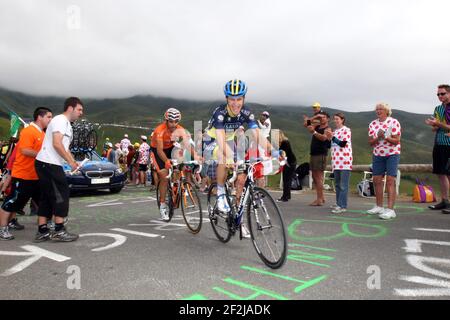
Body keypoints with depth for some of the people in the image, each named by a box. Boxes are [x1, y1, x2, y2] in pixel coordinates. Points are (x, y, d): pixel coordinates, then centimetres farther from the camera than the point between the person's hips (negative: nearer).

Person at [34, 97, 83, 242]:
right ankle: (59, 231, -1)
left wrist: (73, 162, 8)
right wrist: (70, 162, -16)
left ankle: (42, 232, 14)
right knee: (61, 195, -6)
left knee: (47, 198, 10)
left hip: (50, 164, 10)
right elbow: (56, 144, -20)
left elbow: (65, 147, 23)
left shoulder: (67, 124, 21)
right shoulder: (60, 120, -10)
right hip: (48, 164, -10)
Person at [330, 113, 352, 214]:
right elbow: (332, 145, 22)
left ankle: (343, 206, -6)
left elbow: (343, 144, -16)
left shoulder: (346, 130, -4)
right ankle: (338, 204, 20)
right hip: (336, 161, 8)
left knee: (343, 185, -7)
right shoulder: (335, 131, 17)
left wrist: (332, 137, -14)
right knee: (337, 184, 11)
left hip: (344, 160, -8)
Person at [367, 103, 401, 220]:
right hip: (378, 154, 5)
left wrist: (385, 137, -28)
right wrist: (378, 138, -17)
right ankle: (379, 206, 19)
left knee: (390, 180, -12)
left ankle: (390, 209, -13)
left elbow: (396, 140, -13)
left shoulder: (394, 122, -8)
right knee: (376, 180, 6)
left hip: (392, 154, -5)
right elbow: (371, 142, 3)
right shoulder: (372, 124, 6)